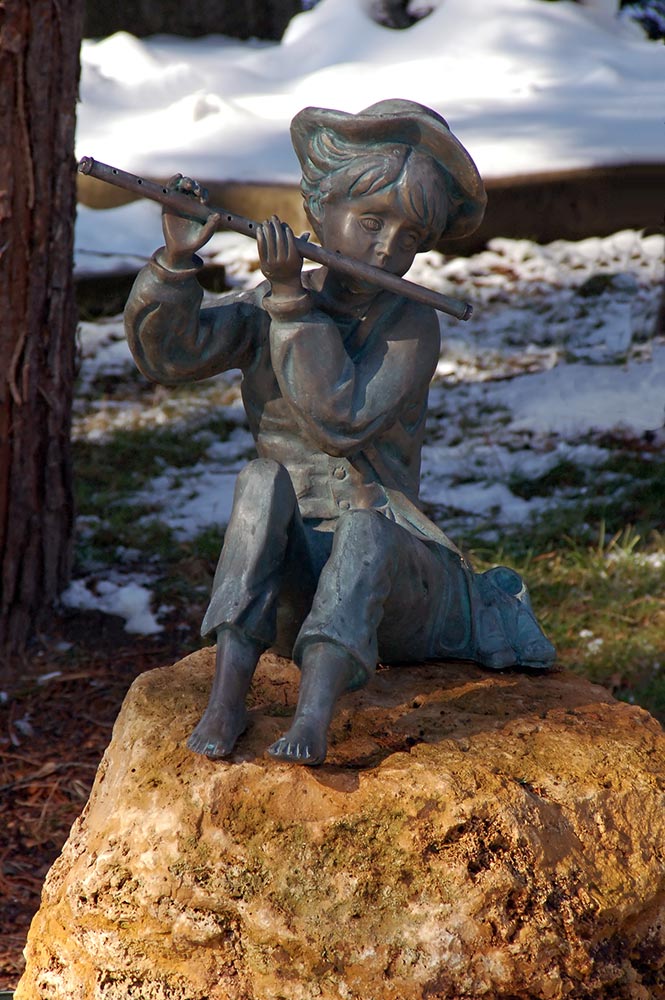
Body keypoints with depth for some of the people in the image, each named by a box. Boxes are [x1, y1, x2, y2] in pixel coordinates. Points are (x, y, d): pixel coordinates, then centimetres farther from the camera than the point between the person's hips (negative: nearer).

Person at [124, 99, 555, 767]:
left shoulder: (412, 324, -7)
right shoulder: (265, 306, 4)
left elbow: (341, 422, -23)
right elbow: (171, 353, -11)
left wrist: (293, 300, -23)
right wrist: (177, 261, -26)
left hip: (385, 564, -2)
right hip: (285, 583, 3)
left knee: (367, 520, -34)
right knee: (264, 480, -26)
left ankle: (315, 712, -46)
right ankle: (226, 695, -32)